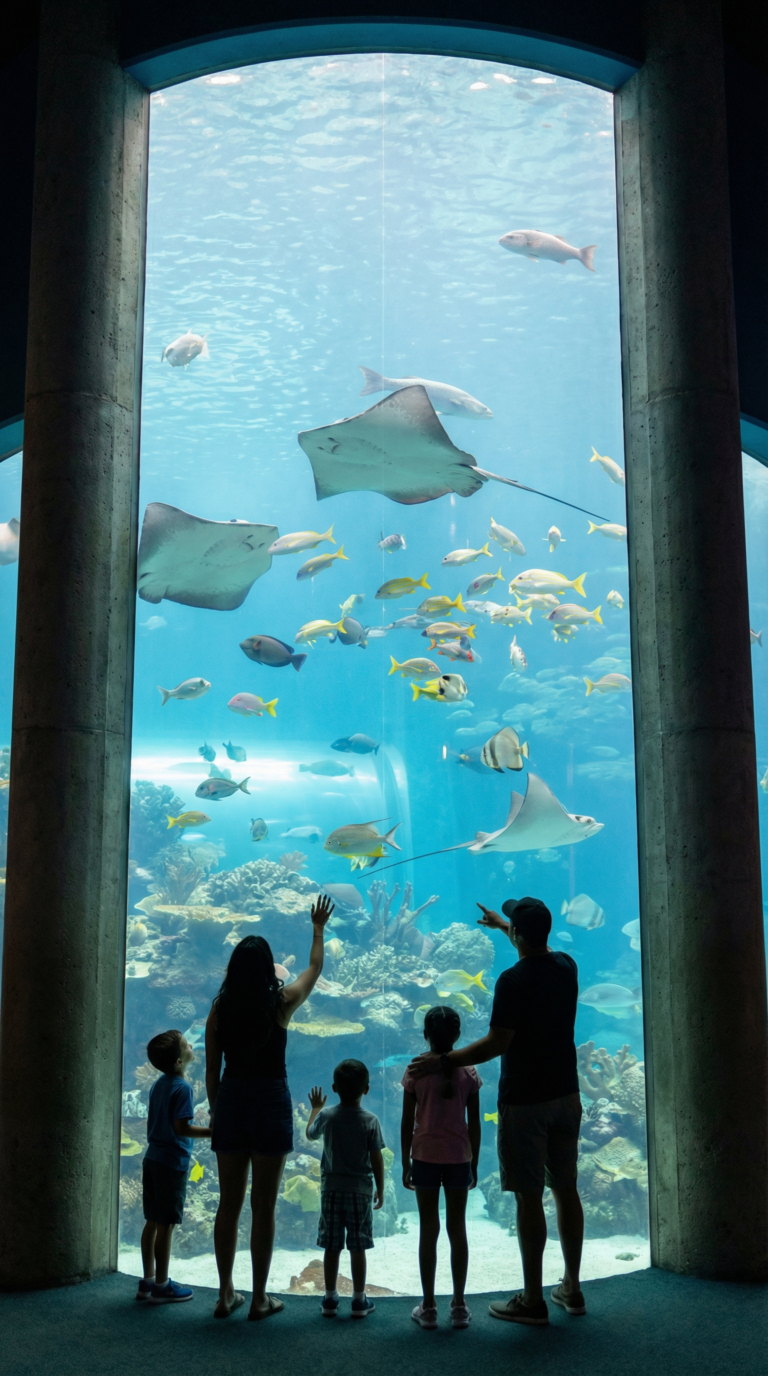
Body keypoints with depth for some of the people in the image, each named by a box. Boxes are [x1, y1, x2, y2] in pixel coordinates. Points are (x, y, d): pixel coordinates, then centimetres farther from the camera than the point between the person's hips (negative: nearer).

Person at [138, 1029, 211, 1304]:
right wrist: (213, 1132, -17)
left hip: (152, 1158, 8)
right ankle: (161, 1286, 5)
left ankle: (148, 1280, 20)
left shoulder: (158, 1085, 10)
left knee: (153, 1222, 13)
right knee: (166, 1225, -1)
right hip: (173, 1163, -8)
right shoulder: (183, 1088, -16)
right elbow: (181, 1128, -22)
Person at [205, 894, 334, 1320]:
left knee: (229, 1203, 12)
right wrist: (318, 929, 29)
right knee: (263, 1206, 4)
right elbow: (315, 968, 13)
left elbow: (211, 1070, 5)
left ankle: (226, 1294, 18)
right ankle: (259, 1298, 10)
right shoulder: (281, 1003, -6)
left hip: (230, 1100, 3)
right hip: (270, 1101, -3)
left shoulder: (220, 1009, 0)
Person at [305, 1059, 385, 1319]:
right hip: (359, 1190, -1)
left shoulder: (326, 1116, -4)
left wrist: (315, 1109, 33)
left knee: (332, 1247, 7)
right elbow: (377, 1159, -7)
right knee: (357, 1248, 5)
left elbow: (310, 1134, 17)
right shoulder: (371, 1121, -10)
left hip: (331, 1189, 2)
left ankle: (330, 1299, 14)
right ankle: (359, 1300, 11)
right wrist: (380, 1190, 5)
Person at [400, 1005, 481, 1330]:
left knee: (428, 1230, 5)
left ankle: (428, 1307, 9)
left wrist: (406, 1163, 6)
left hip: (425, 1156, -1)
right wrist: (474, 1164, 11)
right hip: (458, 1157, 1)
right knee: (457, 1228, 9)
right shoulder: (468, 1072, -3)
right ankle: (459, 1306, 13)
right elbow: (474, 1124, 1)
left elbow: (407, 1122, -3)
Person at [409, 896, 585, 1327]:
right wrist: (501, 925, 41)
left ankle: (533, 1300, 7)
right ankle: (572, 1289, 24)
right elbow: (540, 950, 27)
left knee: (529, 1197, 0)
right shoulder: (566, 967, 3)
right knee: (567, 1190, 14)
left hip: (524, 1102, -7)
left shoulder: (514, 981, -18)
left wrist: (443, 1061, -14)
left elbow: (498, 1043, -20)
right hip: (566, 1096, 7)